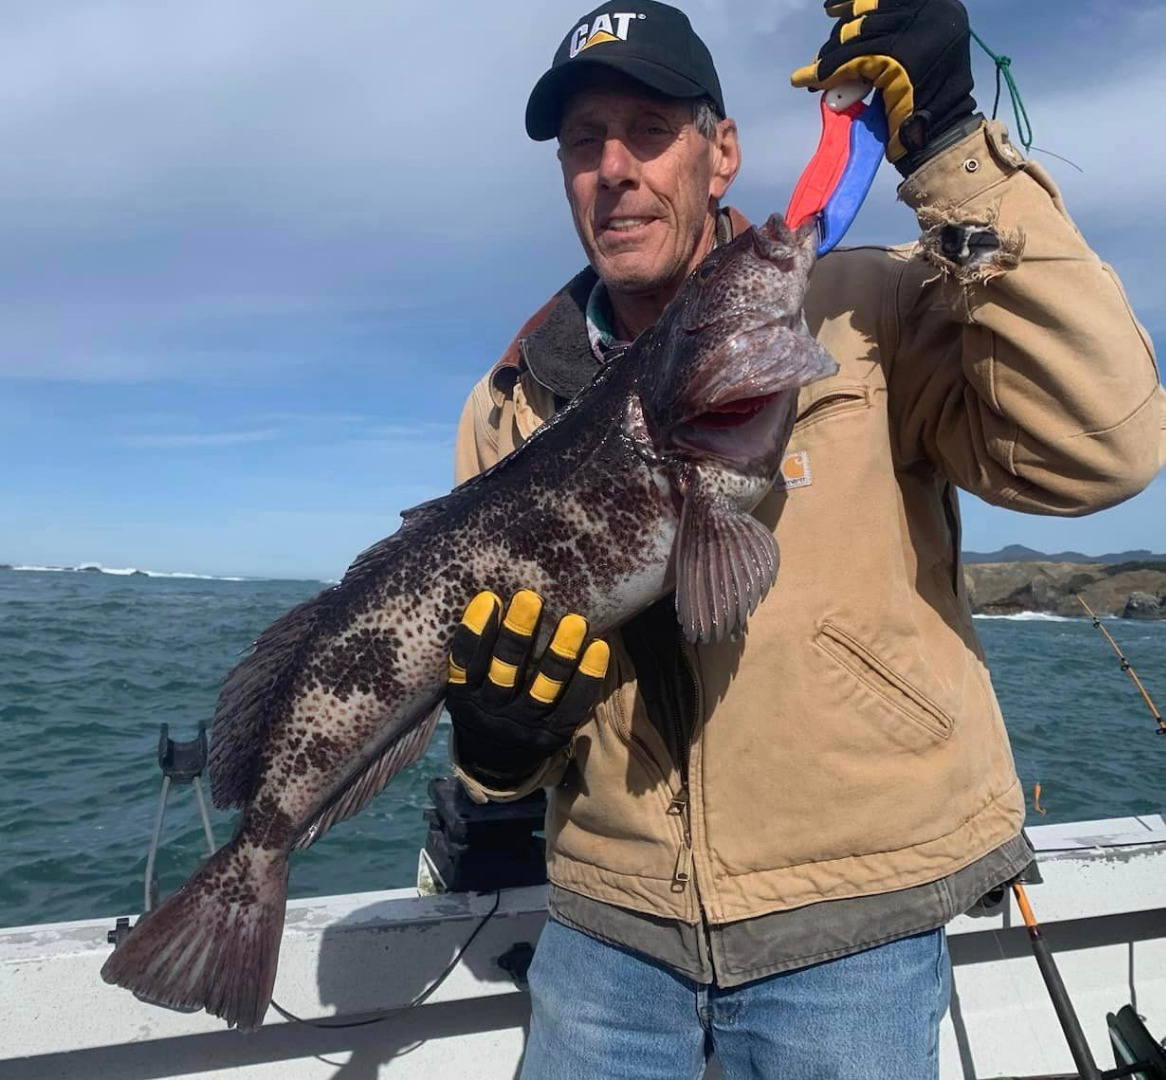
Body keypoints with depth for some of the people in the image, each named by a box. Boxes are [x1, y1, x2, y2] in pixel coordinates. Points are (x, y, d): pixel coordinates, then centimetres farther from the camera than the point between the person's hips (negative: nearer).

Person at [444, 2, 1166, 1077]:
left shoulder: (872, 314, -7)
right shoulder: (516, 403, 3)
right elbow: (483, 649, 7)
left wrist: (953, 148, -24)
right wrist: (500, 743, -15)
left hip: (846, 916, -2)